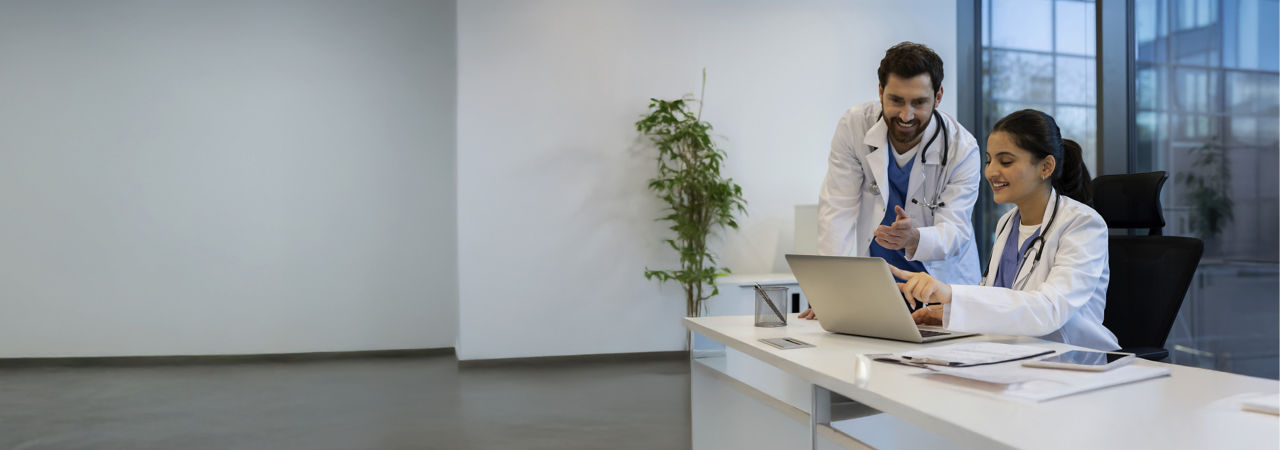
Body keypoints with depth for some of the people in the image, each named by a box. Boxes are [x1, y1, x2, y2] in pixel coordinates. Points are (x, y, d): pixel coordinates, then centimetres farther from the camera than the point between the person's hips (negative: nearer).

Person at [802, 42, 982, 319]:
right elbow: (838, 208, -11)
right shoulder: (854, 126, -10)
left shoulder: (962, 148, -13)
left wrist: (913, 238, -41)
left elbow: (955, 230, -16)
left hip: (941, 281, 0)